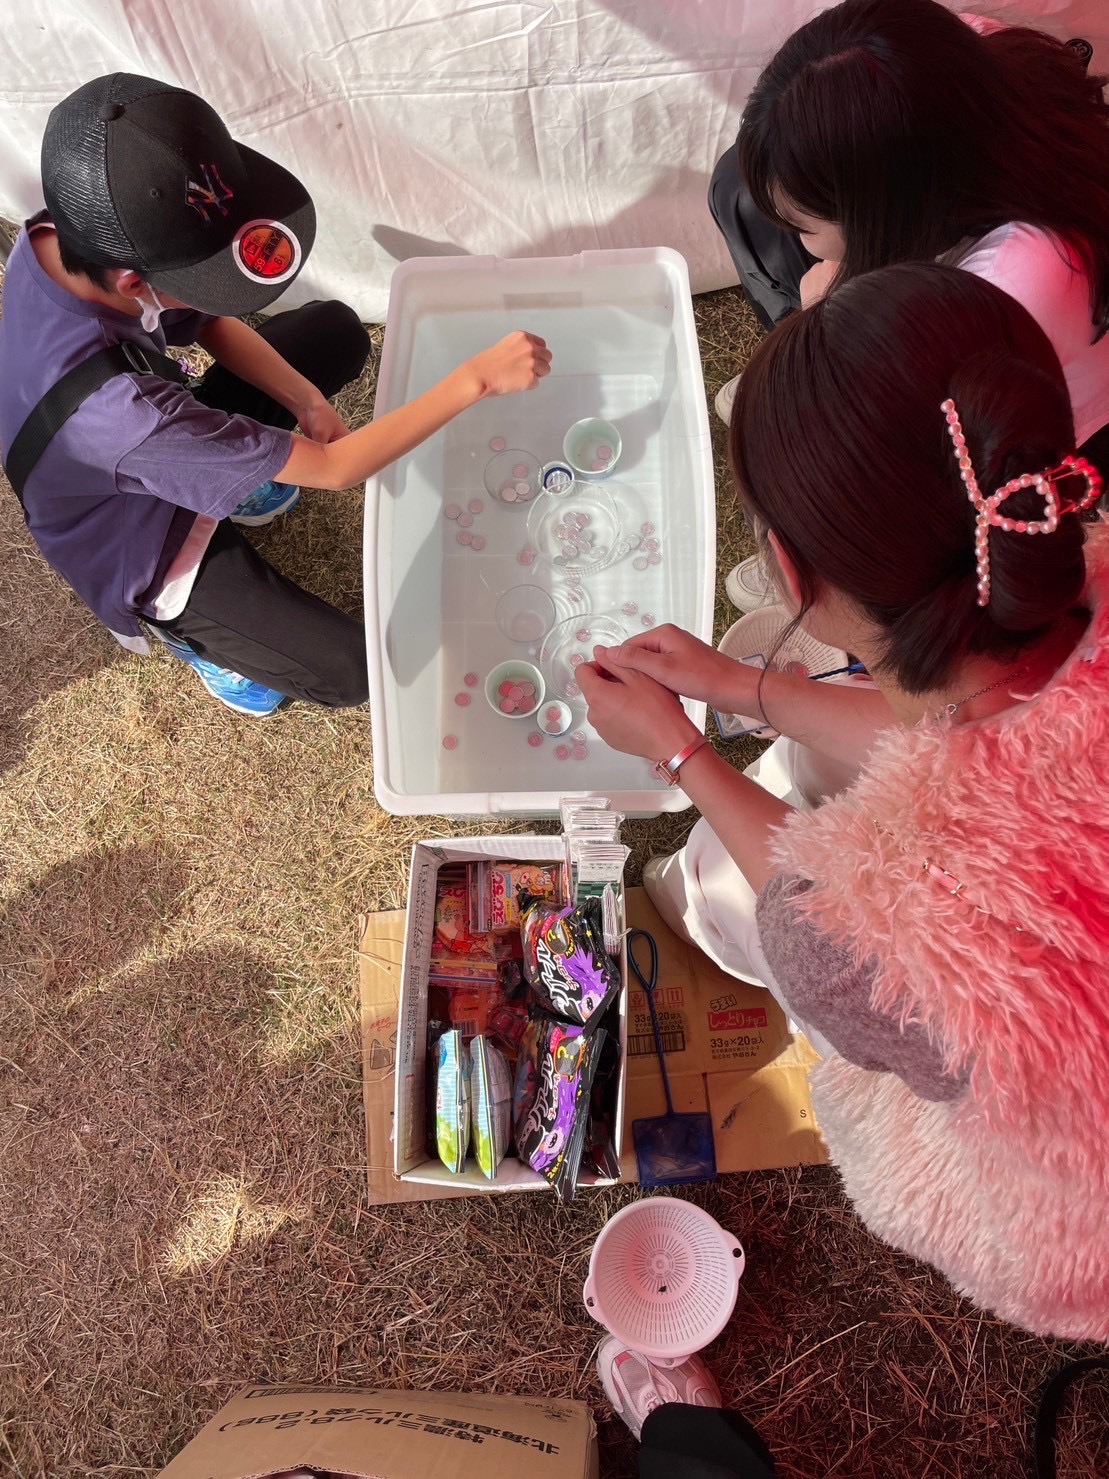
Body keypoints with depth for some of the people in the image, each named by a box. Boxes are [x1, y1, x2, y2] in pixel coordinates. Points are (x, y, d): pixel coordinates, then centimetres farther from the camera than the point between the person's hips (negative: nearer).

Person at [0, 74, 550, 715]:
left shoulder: (71, 234, -24)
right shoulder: (112, 405, -45)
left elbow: (207, 322, -4)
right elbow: (335, 469, -38)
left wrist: (303, 399, -20)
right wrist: (477, 378, -36)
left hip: (175, 436, 7)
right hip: (143, 551, -7)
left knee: (338, 330, 5)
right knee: (352, 671, -12)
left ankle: (226, 474, 17)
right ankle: (187, 626, 11)